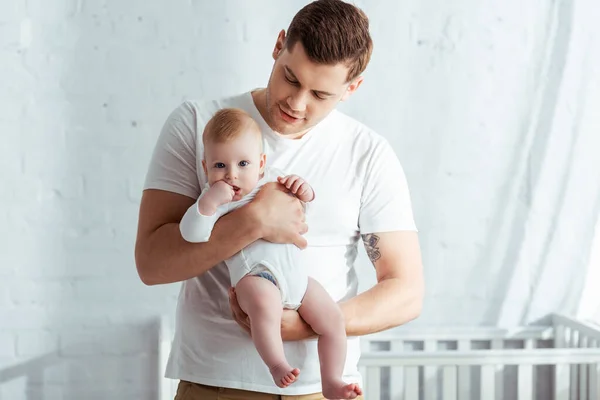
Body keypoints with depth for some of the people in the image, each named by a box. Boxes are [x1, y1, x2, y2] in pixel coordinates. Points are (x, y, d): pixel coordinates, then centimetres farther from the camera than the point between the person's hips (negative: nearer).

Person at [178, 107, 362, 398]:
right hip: (255, 275, -6)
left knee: (332, 318, -2)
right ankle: (277, 365, -28)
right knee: (264, 305, -38)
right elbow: (191, 233, -14)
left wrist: (304, 190, 6)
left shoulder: (272, 180, 14)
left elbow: (305, 200, 29)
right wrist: (209, 201, -26)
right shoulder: (214, 198, 1)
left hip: (296, 274, 6)